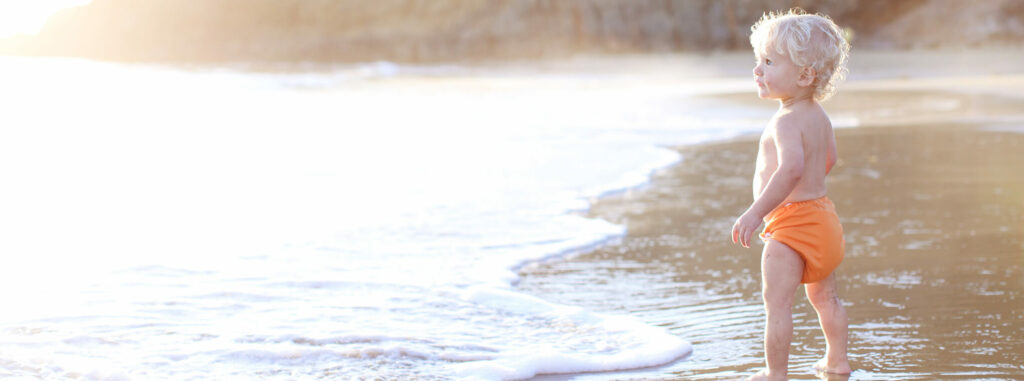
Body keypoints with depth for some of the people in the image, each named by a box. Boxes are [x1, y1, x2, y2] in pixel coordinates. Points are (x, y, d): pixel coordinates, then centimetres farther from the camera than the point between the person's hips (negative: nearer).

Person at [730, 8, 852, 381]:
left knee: (777, 302, -1)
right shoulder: (818, 114, 8)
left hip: (792, 224, -10)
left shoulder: (787, 121, -22)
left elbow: (791, 169, -38)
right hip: (823, 214, 10)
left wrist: (757, 212, -40)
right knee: (825, 297, 22)